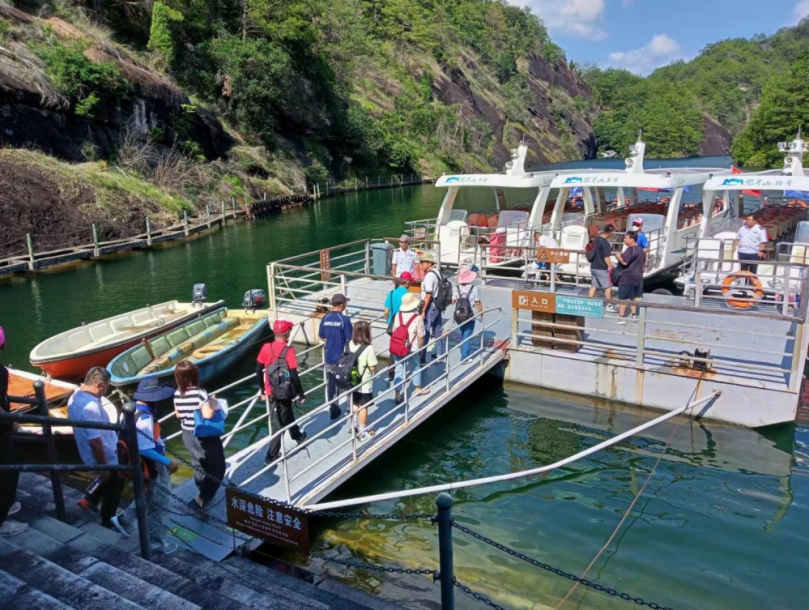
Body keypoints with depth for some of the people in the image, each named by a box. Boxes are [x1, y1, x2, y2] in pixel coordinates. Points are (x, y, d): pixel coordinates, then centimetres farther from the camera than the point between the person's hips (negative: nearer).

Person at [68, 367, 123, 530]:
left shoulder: (76, 396, -4)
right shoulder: (91, 407, -35)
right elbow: (95, 442, -32)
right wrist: (104, 466, -21)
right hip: (107, 458, -9)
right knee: (114, 488, 13)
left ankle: (89, 500, 44)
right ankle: (107, 523, 29)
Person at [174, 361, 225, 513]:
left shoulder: (177, 394, -4)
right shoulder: (200, 393, -24)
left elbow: (178, 414, 8)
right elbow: (207, 414, -31)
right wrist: (212, 403, -14)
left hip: (188, 435, 7)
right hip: (204, 435, -7)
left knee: (199, 466, 23)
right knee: (217, 468, 5)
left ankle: (204, 497, 36)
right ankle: (200, 500, -2)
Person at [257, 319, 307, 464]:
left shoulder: (266, 347, -4)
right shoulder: (288, 350, -20)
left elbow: (258, 370, 2)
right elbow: (294, 376, -20)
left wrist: (263, 390, 14)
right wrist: (301, 394, -9)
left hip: (271, 391, 6)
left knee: (287, 414, 27)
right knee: (282, 422, 8)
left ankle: (298, 437, 50)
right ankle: (271, 456, 9)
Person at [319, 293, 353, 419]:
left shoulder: (325, 318, -1)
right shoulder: (344, 319, -17)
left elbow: (322, 337, 9)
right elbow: (349, 339, -15)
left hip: (329, 357, 4)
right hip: (342, 357, -4)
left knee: (331, 383, 13)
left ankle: (333, 409, 19)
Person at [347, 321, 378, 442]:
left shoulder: (350, 344, -6)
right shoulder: (368, 348, -25)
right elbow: (373, 367, -19)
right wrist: (374, 358, -3)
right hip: (365, 383, -6)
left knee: (355, 404, 24)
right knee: (363, 407, 8)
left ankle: (354, 427, 39)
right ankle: (363, 433, 21)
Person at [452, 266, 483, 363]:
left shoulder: (456, 288, -7)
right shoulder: (473, 288, -12)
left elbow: (453, 302, -4)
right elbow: (478, 303, -7)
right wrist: (481, 313, 7)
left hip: (458, 316, 3)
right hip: (469, 317, -3)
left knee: (463, 335, 22)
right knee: (467, 337, 5)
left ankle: (464, 353, 34)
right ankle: (464, 358, 4)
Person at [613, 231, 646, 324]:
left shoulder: (630, 249, -17)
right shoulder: (641, 249, 13)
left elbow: (624, 262, -26)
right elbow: (644, 263, 19)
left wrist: (618, 256, -9)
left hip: (627, 277, -9)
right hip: (637, 277, 9)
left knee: (623, 298, -4)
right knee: (633, 297, 18)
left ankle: (621, 317, -3)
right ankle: (634, 315, 22)